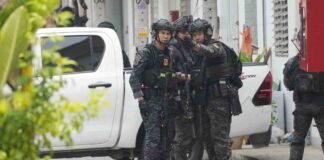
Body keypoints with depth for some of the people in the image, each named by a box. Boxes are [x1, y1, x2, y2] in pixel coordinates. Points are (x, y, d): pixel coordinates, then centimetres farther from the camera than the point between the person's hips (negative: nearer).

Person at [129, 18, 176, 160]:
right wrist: (141, 99, -19)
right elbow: (134, 78, -13)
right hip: (151, 99, -7)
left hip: (165, 100, 7)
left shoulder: (168, 54, 14)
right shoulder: (146, 53, -7)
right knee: (153, 137, -13)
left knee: (164, 136, 9)